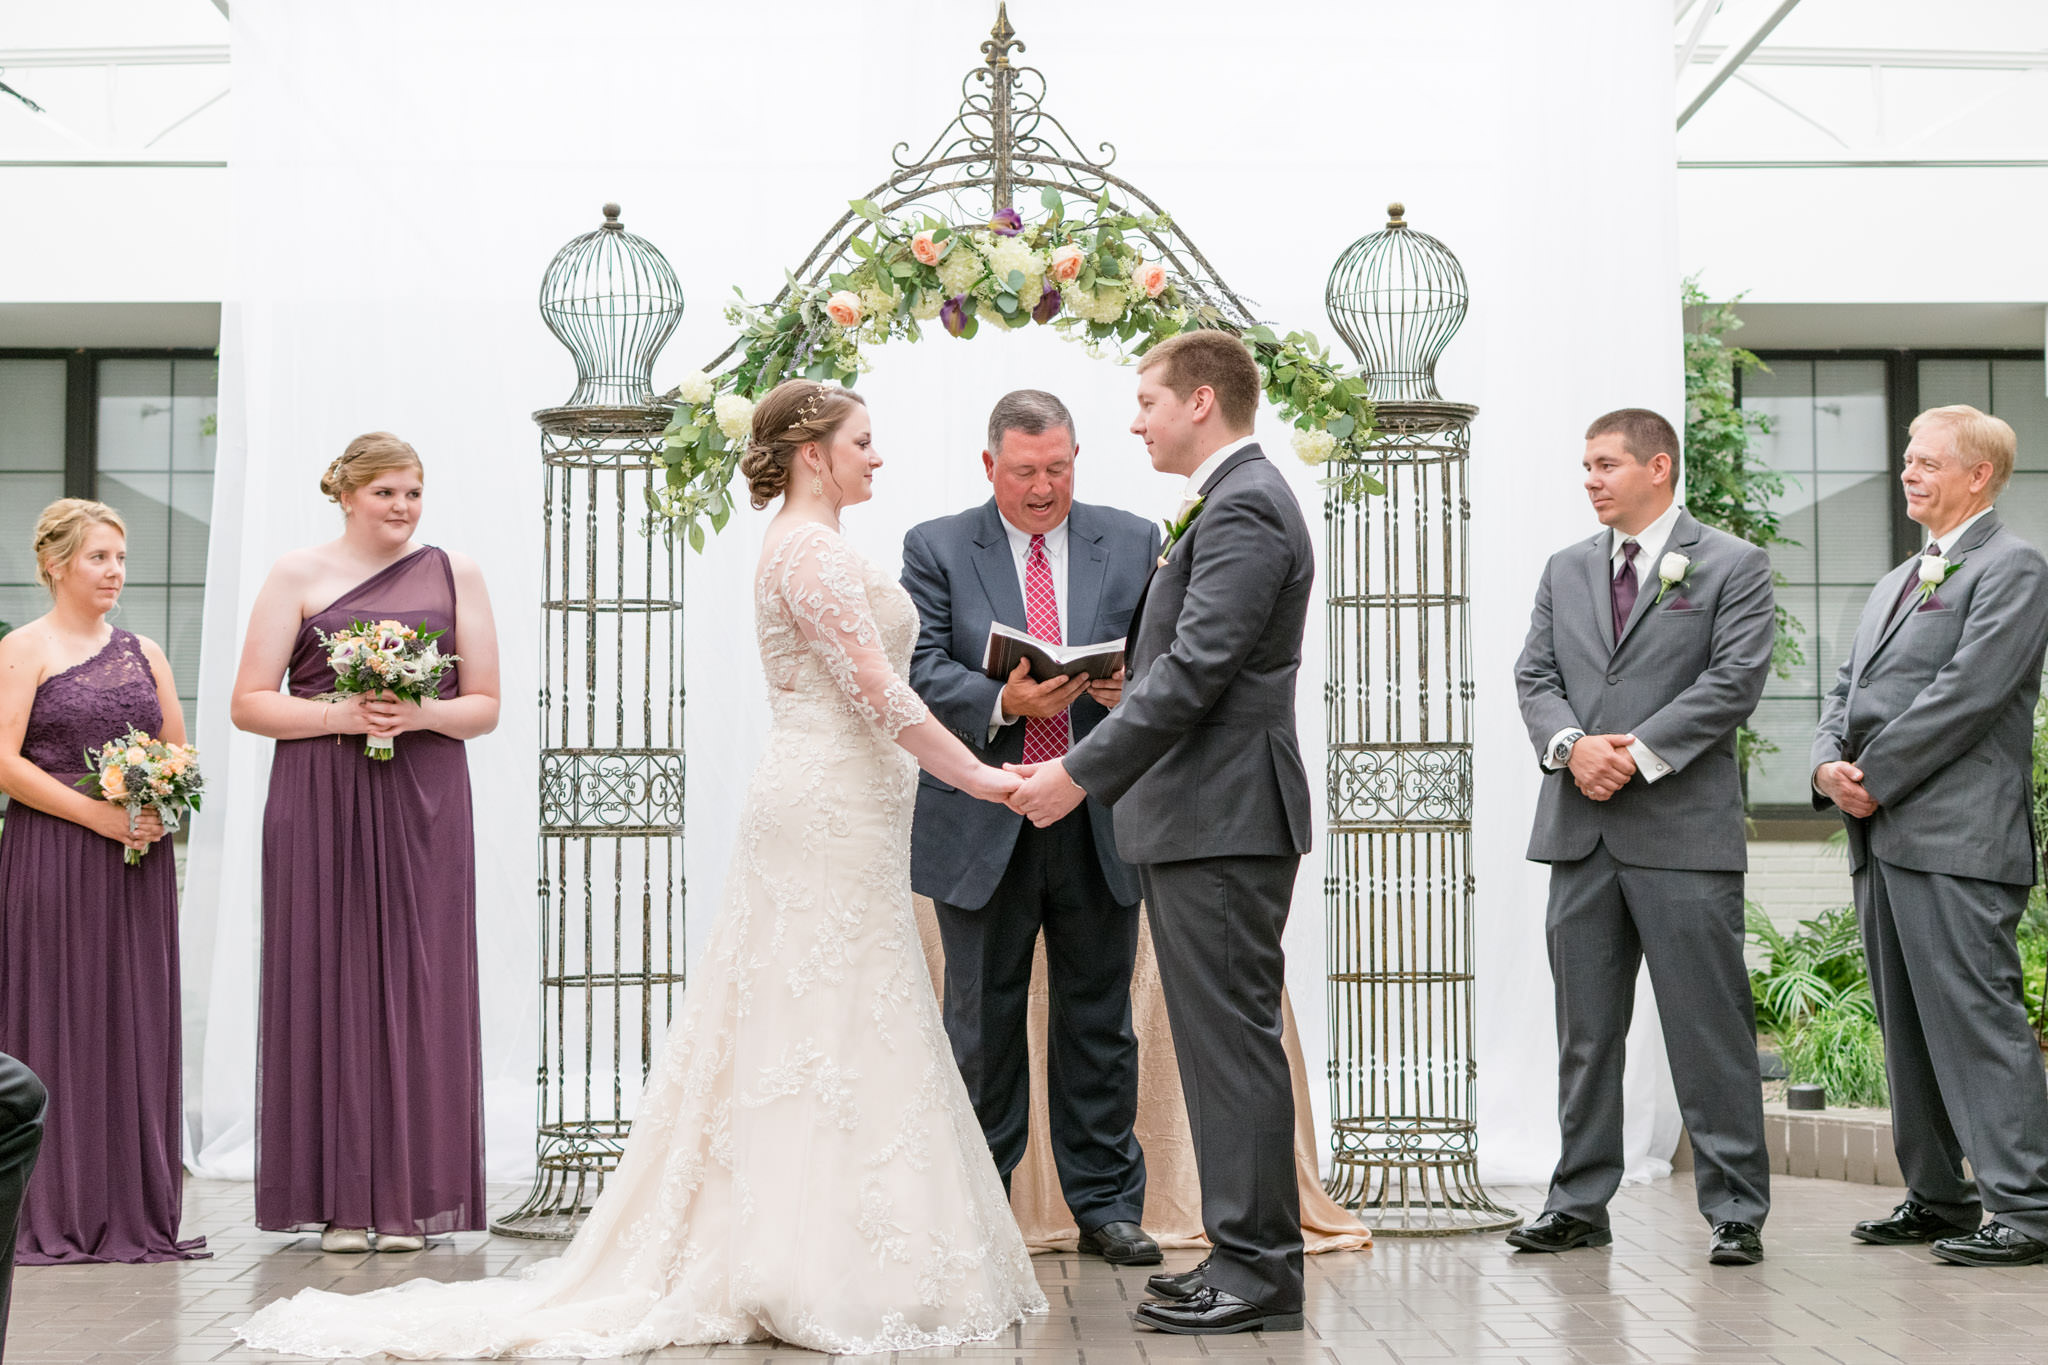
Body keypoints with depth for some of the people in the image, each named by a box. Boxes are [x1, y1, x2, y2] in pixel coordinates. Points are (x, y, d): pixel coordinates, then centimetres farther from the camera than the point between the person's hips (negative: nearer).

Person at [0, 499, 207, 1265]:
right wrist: (99, 814, -16)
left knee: (136, 1025, 5)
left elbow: (180, 751, 17)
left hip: (138, 863, 5)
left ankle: (136, 1213, 10)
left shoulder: (144, 654, 15)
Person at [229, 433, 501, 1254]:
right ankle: (341, 1202, 6)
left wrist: (423, 714, -9)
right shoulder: (299, 575, 6)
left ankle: (410, 1200, 7)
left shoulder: (454, 573, 11)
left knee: (419, 985, -1)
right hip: (321, 808, -1)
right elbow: (248, 703, 2)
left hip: (423, 808, 1)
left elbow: (486, 706, 10)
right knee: (329, 984, -1)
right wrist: (341, 715, -12)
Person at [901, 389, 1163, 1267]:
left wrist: (1136, 690, -17)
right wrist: (1003, 703, -22)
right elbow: (922, 670, -5)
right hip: (982, 825, -1)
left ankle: (1106, 1207, 18)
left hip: (1099, 824, 1)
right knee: (983, 1023, 7)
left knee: (1099, 1020, 8)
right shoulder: (936, 548, 4)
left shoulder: (1132, 543, 9)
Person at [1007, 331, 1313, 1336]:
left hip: (1223, 819, -11)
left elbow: (1195, 669, -22)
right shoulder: (1232, 501, 19)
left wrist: (1080, 774, -21)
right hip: (1203, 817, 11)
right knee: (1222, 1040, 13)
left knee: (1233, 1039, -6)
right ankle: (1247, 1252, 20)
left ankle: (1258, 1264, 0)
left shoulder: (1242, 509, -14)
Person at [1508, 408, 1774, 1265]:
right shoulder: (1566, 569, 17)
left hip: (1683, 828, -5)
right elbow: (1534, 677, 10)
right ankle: (1580, 1204, 18)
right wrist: (1571, 744, -10)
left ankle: (1735, 1211, 7)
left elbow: (1735, 680, -8)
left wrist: (1638, 753, -14)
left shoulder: (1732, 566, 2)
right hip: (1580, 831, 5)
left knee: (1709, 1029, -2)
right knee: (1584, 1030, 10)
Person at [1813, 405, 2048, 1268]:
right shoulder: (1896, 583, 24)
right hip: (1882, 838, 9)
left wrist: (1874, 778, -12)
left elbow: (1966, 694, -14)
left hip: (1956, 839, -9)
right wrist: (1830, 766, 0)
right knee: (1907, 1027, 12)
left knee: (1977, 1019, -10)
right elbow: (1847, 688, 21)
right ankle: (1936, 1198, 20)